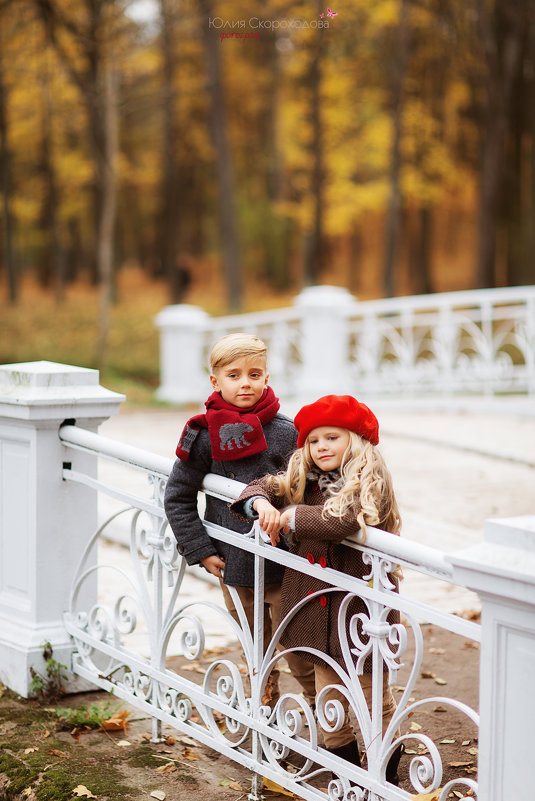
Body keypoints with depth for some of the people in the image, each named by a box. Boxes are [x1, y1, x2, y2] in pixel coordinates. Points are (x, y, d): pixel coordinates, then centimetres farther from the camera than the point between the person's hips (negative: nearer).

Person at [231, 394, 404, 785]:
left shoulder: (369, 480, -13)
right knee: (328, 698, 15)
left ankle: (387, 775, 19)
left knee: (374, 696, 4)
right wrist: (261, 503, -14)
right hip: (317, 603, 6)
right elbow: (264, 486, 10)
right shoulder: (306, 480, 9)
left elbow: (342, 519, -29)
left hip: (362, 603, -6)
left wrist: (289, 517, -20)